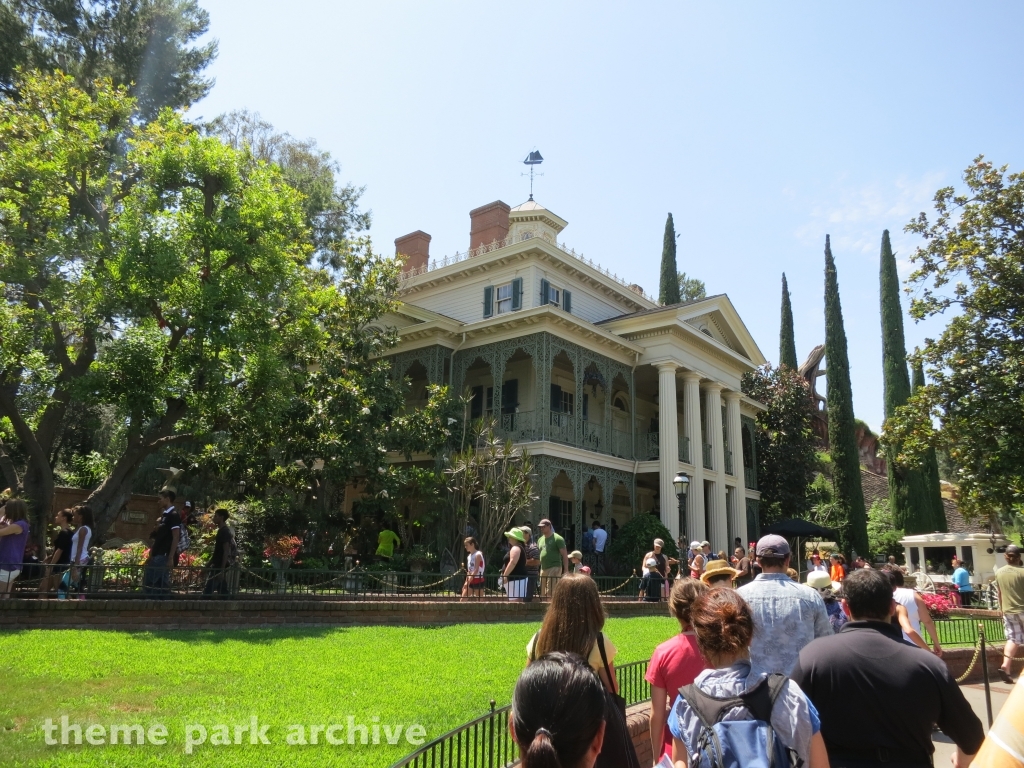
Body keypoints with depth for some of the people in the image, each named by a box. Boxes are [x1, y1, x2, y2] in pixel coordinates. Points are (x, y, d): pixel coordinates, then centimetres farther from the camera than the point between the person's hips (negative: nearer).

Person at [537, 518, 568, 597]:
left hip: (554, 568, -7)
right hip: (543, 569, 8)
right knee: (543, 593, 9)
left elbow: (565, 555, -7)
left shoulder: (557, 539, -5)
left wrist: (566, 570, -14)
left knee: (550, 592, -15)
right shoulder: (540, 539, 16)